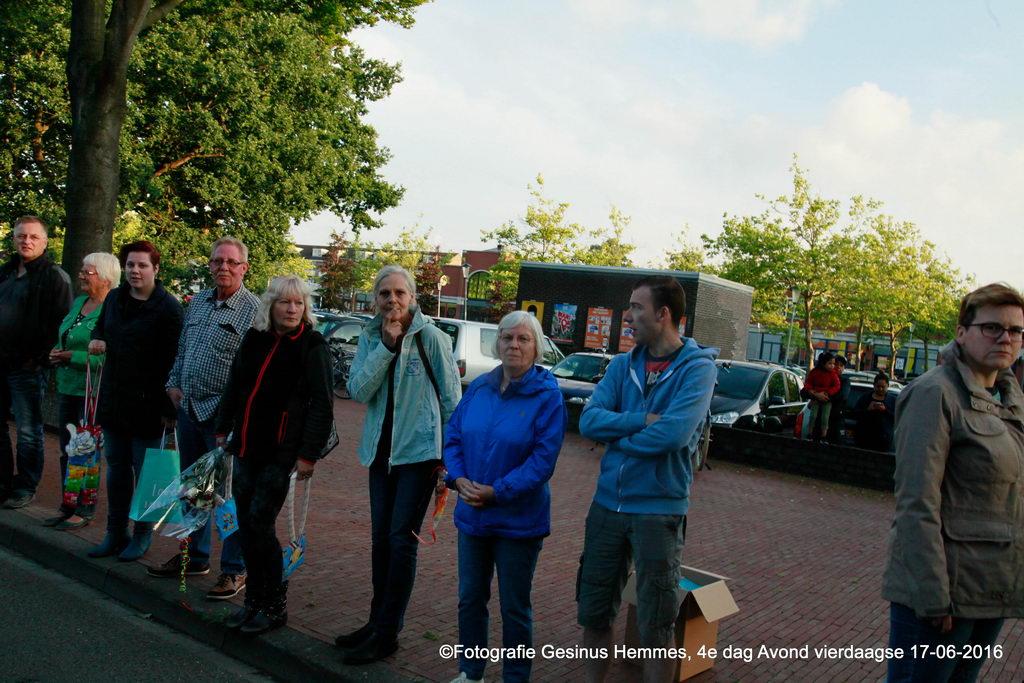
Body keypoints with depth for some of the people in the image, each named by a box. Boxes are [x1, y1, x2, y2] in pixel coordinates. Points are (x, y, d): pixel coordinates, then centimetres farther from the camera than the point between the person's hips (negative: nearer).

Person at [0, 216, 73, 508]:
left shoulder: (55, 277, -8)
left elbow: (59, 323, -13)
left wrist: (39, 358, -16)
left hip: (27, 367, -7)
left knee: (28, 431, 2)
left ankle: (26, 488, 13)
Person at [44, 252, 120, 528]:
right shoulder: (78, 302, 11)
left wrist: (71, 357, -18)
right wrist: (57, 353, 3)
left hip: (93, 391, -8)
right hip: (68, 388, 8)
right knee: (67, 450, 15)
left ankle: (84, 509, 15)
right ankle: (68, 505, 27)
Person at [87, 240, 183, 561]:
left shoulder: (168, 308, -13)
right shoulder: (114, 298, 8)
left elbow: (171, 361, -15)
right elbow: (100, 328, 26)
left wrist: (167, 407, -18)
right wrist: (97, 341, 1)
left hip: (146, 403, -7)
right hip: (113, 398, 7)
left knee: (145, 471, 4)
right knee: (116, 466, 15)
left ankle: (142, 535, 18)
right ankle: (116, 532, 27)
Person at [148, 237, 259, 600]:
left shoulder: (253, 310, -11)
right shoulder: (197, 302, 12)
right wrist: (174, 383, 9)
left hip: (223, 416, -7)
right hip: (189, 408, 8)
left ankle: (234, 570, 12)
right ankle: (194, 556, 33)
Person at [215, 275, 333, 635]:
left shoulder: (313, 346, -8)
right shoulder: (254, 339, 8)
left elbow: (322, 405, -11)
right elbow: (234, 387, 19)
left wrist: (308, 454, -15)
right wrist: (223, 429, 18)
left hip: (282, 452, -6)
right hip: (248, 447, 6)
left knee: (260, 524, -6)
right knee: (246, 525, 10)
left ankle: (275, 605, 10)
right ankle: (255, 599, 25)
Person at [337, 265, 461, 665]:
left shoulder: (431, 337, -10)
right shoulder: (369, 337, 3)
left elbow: (451, 398, -7)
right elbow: (358, 392, -9)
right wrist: (386, 346, -17)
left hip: (419, 450, -5)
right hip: (381, 450, 5)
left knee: (400, 540, -3)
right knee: (380, 539, 13)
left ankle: (387, 634, 9)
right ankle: (378, 622, 27)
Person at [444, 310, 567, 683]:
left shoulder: (548, 395, -12)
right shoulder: (479, 387, 3)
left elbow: (543, 459, -17)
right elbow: (453, 435, 6)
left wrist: (496, 491, -22)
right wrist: (459, 478, -11)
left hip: (518, 521, -5)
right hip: (472, 515, 5)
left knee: (515, 608, 9)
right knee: (470, 599, 17)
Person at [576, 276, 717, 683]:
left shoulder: (697, 367, -11)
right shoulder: (622, 365, 5)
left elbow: (673, 433, -25)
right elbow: (589, 421, -7)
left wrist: (618, 436, -11)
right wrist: (643, 421, -19)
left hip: (659, 510, -5)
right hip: (607, 503, 5)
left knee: (655, 630, 8)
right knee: (594, 614, 17)